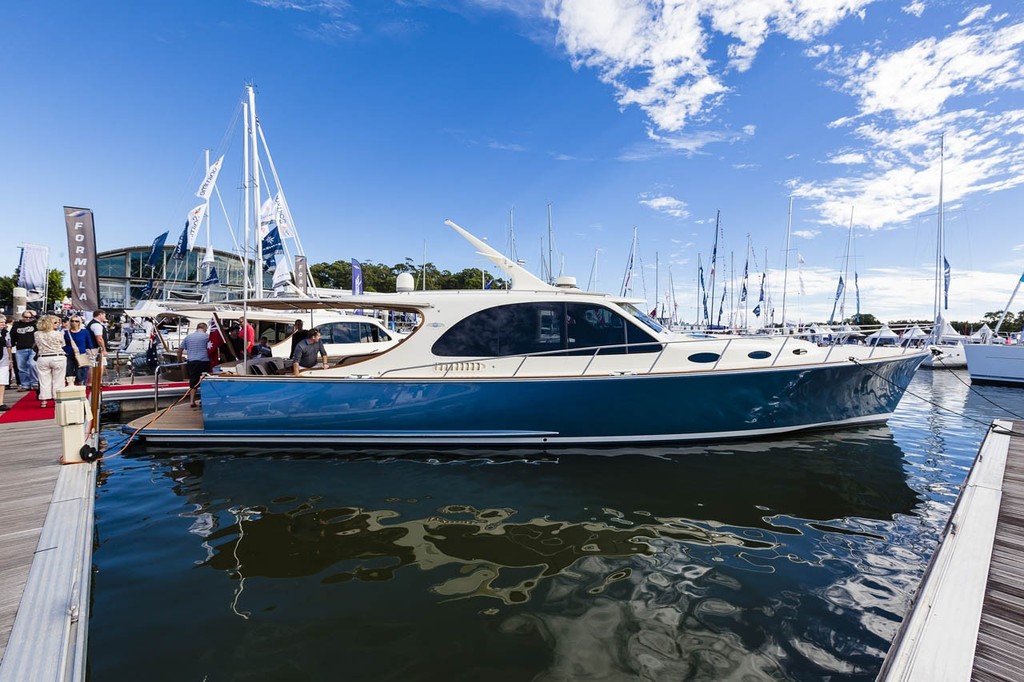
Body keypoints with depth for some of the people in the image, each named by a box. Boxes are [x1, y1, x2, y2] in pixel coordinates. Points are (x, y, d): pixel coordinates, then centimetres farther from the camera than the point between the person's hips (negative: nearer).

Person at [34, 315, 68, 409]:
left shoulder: (37, 334, 2)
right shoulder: (58, 333, -9)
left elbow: (38, 345, 14)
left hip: (43, 358, 3)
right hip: (58, 358, -3)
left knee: (44, 380, 9)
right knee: (58, 380, 3)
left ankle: (43, 401, 11)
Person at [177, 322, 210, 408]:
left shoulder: (188, 337, 15)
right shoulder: (206, 336, 0)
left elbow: (179, 350, 18)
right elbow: (210, 349, -7)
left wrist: (179, 360, 31)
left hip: (191, 362, 4)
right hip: (203, 361, -4)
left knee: (193, 382, 10)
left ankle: (192, 401, 8)